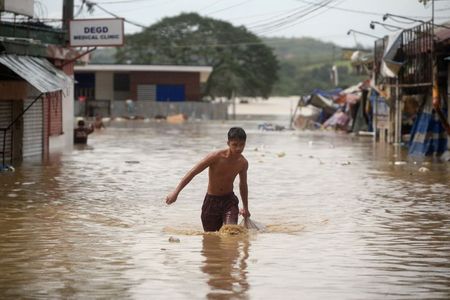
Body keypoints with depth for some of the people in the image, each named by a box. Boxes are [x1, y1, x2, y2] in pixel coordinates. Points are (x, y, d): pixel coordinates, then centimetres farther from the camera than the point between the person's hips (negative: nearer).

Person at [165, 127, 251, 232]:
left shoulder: (243, 163, -6)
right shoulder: (216, 157, -20)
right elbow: (192, 172, -17)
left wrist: (245, 208, 22)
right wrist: (176, 192, -23)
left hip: (229, 200, 1)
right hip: (211, 201, -1)